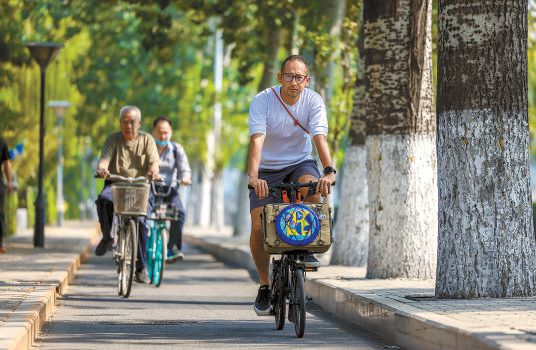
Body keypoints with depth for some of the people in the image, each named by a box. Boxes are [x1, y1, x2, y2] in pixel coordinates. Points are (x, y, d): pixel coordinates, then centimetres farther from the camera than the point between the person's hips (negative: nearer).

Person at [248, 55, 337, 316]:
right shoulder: (262, 101, -18)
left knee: (313, 187, -34)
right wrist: (253, 176, -46)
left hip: (300, 162, 1)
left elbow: (320, 138, -26)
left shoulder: (313, 102, -14)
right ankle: (264, 285, 4)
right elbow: (257, 139, -31)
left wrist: (329, 171, -43)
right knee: (259, 225, -13)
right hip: (267, 168, -1)